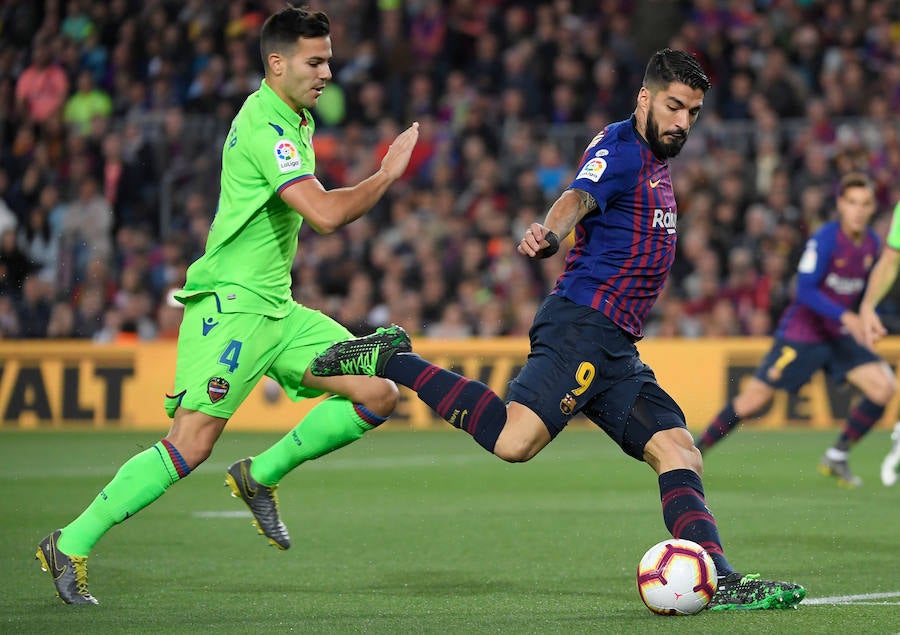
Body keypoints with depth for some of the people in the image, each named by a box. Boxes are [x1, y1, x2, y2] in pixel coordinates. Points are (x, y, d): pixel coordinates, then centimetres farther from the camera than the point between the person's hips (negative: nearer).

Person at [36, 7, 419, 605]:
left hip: (276, 308, 10)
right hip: (231, 306, -10)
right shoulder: (266, 129, -18)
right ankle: (70, 545, -7)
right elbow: (326, 214, -28)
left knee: (378, 393, 0)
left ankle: (261, 475, 11)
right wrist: (387, 174, -16)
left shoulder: (294, 120, 14)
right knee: (190, 445, -16)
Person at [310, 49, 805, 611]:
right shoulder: (618, 149, -6)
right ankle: (391, 362, -14)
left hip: (615, 350, 10)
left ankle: (721, 583, -4)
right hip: (582, 324, -10)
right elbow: (578, 198, -27)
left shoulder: (656, 162, 24)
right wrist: (549, 233, -48)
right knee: (515, 441, -26)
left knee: (681, 455, 1)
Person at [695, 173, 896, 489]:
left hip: (839, 335, 6)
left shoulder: (872, 243, 3)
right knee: (753, 399, -7)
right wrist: (846, 316, -30)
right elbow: (805, 290, -23)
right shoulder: (824, 239, -18)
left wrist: (868, 321, 6)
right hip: (801, 333, -6)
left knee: (885, 387, -11)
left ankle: (836, 457, 3)